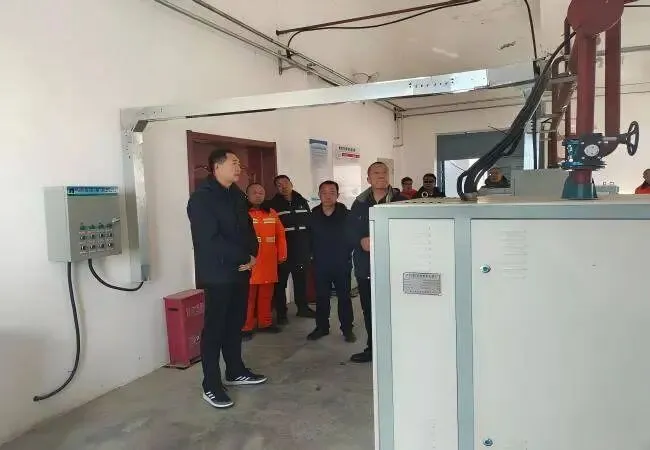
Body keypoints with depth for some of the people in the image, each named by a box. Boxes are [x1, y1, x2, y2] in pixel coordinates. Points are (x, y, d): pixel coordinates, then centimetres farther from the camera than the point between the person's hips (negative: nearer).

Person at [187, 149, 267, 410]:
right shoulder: (201, 197, -12)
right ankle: (211, 386, 9)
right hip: (217, 273, -7)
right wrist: (243, 257, -17)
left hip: (240, 270, 7)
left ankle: (235, 372, 30)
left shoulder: (237, 195, 13)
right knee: (214, 327, -1)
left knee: (236, 323, 15)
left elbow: (247, 227, 15)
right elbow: (209, 239, -21)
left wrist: (252, 254, -4)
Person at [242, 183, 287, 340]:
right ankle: (246, 327, 10)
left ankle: (265, 323, 26)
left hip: (269, 263, 5)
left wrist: (282, 254, 8)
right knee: (248, 296, 0)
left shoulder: (272, 213, 12)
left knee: (266, 295, 13)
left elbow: (280, 235, 13)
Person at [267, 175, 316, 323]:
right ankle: (281, 312, 13)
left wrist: (310, 247, 9)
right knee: (280, 281, 3)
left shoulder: (302, 202, 9)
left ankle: (302, 307, 28)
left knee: (301, 279, 15)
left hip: (302, 249, 4)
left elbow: (309, 225, 13)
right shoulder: (273, 204, -4)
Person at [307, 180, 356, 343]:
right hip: (320, 264, 2)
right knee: (321, 297, 12)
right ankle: (322, 327, 27)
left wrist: (348, 254, -7)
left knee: (344, 297, 9)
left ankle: (347, 329, 21)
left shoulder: (346, 214, -11)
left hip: (342, 264, -2)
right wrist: (312, 254, 0)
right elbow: (309, 238, 2)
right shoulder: (313, 215, -5)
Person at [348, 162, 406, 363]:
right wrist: (362, 241, -12)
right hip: (365, 266, 4)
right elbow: (350, 230, 8)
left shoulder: (400, 201, 0)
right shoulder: (359, 204, 11)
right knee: (369, 310, 13)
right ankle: (372, 348, 27)